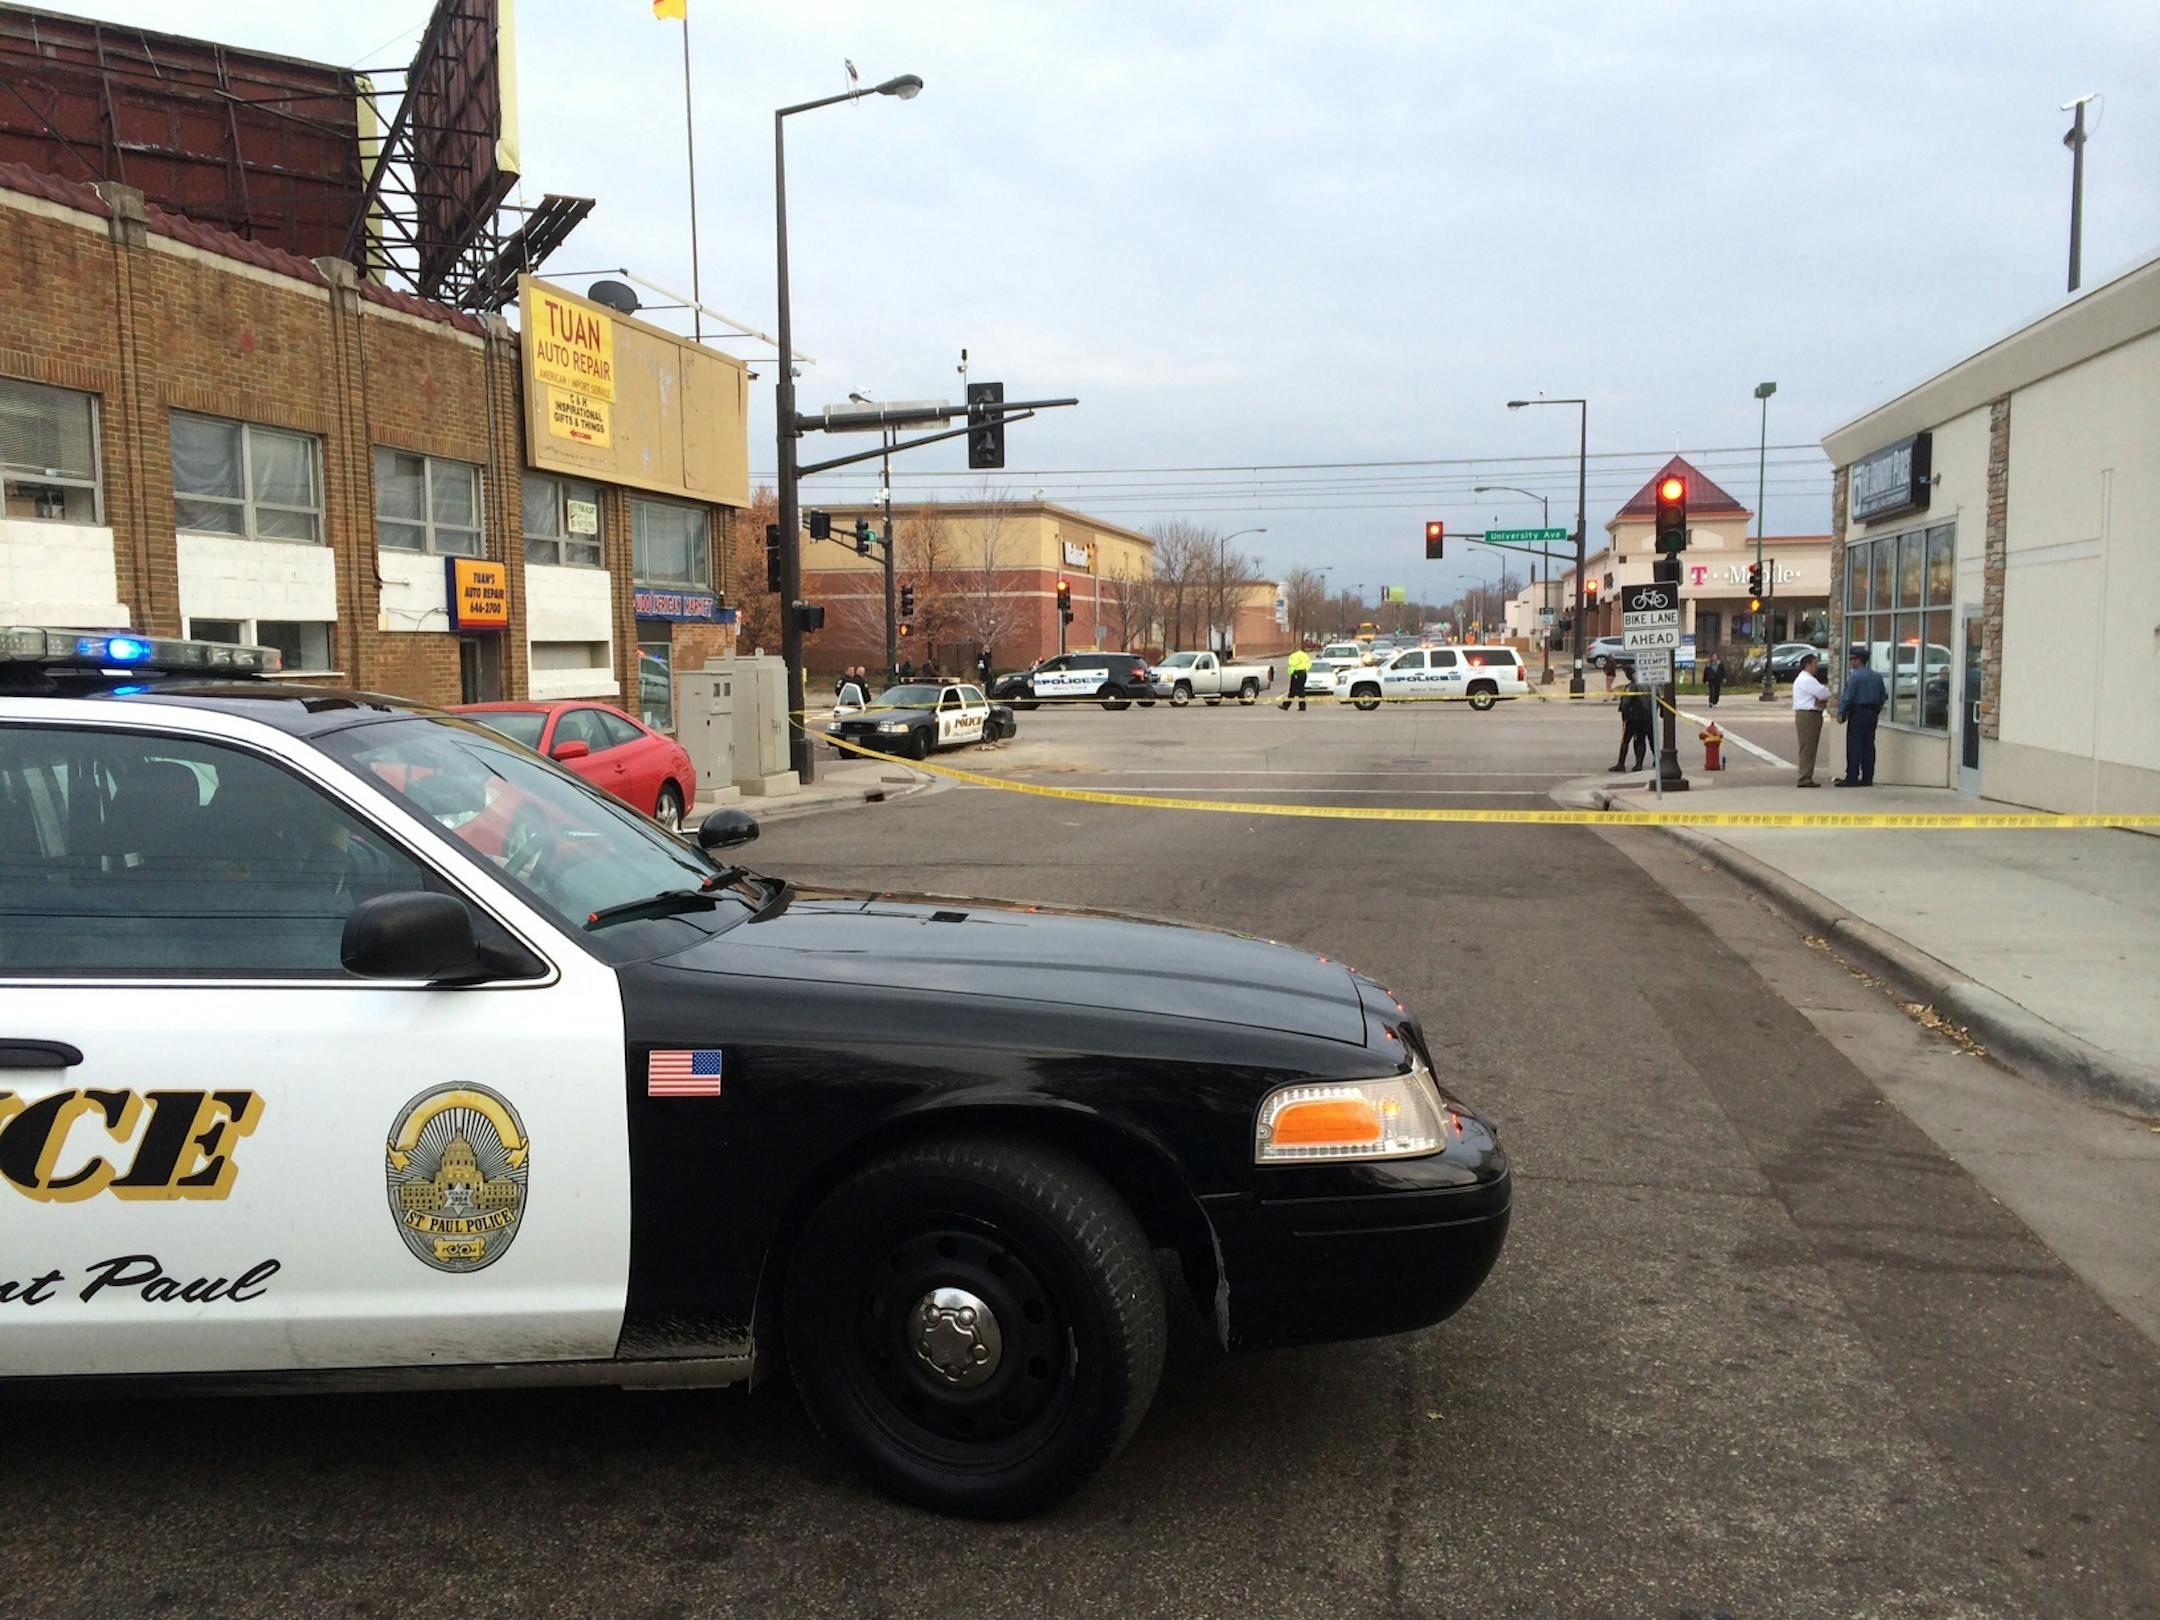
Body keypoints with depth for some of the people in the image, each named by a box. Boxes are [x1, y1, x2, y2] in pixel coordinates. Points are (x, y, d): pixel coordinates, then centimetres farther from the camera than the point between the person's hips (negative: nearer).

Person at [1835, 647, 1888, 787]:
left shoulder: (1855, 676, -13)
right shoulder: (1877, 676, 12)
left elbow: (1847, 697, -15)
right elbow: (1883, 696, 16)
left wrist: (1841, 713, -9)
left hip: (1858, 712, -7)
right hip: (1872, 713, 7)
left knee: (1854, 745, -6)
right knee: (1868, 745, 9)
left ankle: (1852, 778, -8)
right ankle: (1867, 778, 10)